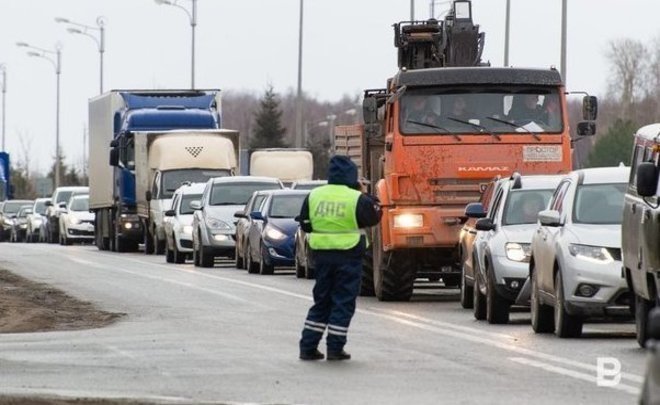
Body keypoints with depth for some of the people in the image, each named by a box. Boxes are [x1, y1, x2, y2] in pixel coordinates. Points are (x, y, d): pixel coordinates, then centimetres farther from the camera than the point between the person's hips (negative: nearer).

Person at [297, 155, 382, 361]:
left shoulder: (314, 195, 2)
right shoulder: (356, 199, -11)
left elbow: (305, 224, 9)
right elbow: (374, 217, 1)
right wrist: (366, 196, 11)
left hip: (322, 254, 4)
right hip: (349, 256, -4)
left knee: (321, 301, 14)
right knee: (343, 302, 3)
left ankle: (308, 346, 11)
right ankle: (335, 348, 1)